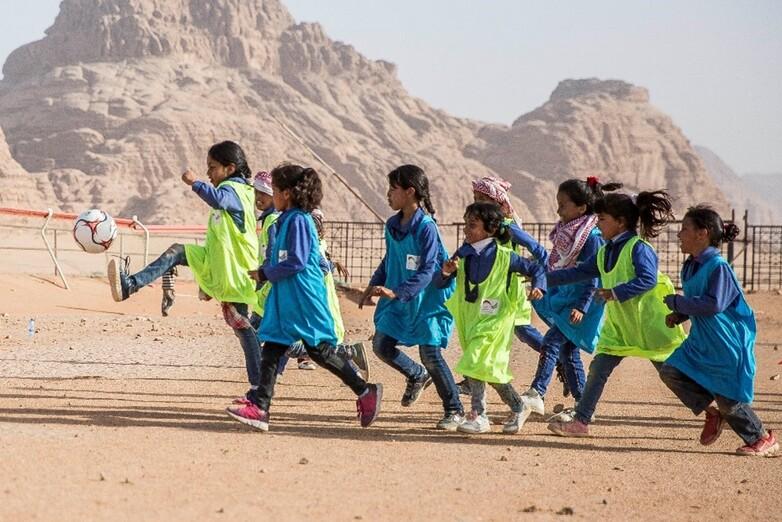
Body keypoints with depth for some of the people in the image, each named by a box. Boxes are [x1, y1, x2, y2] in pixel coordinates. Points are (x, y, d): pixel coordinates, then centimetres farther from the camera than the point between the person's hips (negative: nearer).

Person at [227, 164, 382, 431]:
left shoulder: (298, 221, -15)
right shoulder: (287, 220, 13)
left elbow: (296, 262, -20)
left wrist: (265, 274, -12)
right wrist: (265, 272, 9)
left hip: (304, 300, -9)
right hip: (284, 300, 9)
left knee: (319, 350, -3)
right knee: (271, 350, 2)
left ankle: (365, 392, 10)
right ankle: (260, 407, -1)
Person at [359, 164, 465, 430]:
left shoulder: (426, 228, -19)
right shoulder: (392, 225, 5)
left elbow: (427, 271, -24)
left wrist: (396, 292, -33)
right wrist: (374, 285, 10)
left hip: (427, 300, -8)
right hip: (397, 300, 8)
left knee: (430, 352, -8)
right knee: (381, 345, 2)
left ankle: (454, 411, 7)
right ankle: (417, 376, 30)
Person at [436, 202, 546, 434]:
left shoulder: (503, 256, -9)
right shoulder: (463, 255, 4)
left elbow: (536, 268, 1)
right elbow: (439, 283, 6)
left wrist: (538, 288, -17)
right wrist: (445, 272, -15)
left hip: (493, 319, -6)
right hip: (469, 317, 6)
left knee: (475, 363, -16)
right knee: (490, 368, 10)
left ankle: (479, 415, -7)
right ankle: (518, 408, 23)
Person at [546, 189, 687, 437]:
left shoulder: (638, 248, -16)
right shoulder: (605, 252, 10)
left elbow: (648, 279, -28)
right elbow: (579, 272, 15)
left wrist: (616, 292, -34)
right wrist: (543, 278, 12)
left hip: (649, 322, -8)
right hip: (618, 324, 8)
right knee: (598, 368, 0)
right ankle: (580, 420, 3)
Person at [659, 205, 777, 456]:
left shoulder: (718, 267, -19)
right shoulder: (691, 267, 8)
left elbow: (714, 304, -27)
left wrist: (677, 303, -19)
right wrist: (679, 315, 2)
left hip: (728, 344, -8)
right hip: (702, 342, 8)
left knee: (729, 400, -3)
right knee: (671, 372, -5)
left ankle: (763, 439, 16)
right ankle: (713, 412, 10)